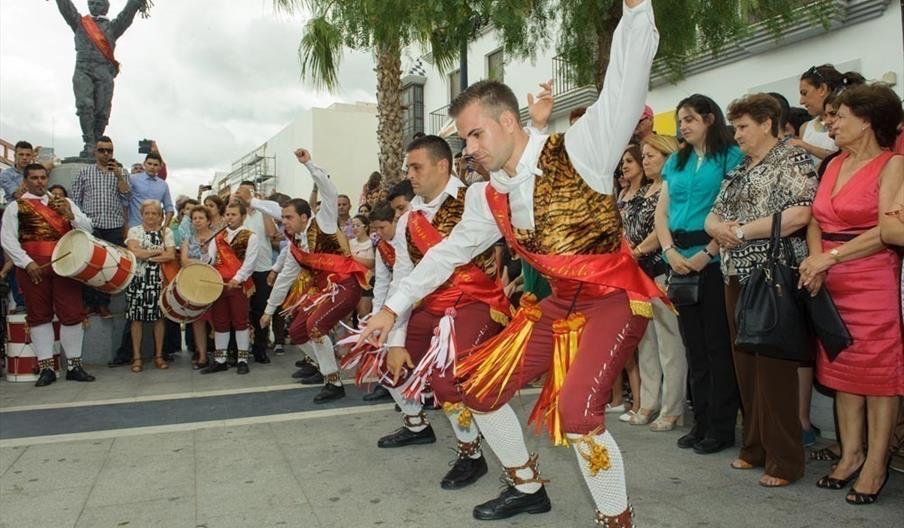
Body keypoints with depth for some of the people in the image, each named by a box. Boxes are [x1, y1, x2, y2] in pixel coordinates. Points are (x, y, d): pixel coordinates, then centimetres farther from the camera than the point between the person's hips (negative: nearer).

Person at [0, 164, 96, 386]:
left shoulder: (64, 203, 14)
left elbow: (87, 228, 8)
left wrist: (70, 214, -12)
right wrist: (27, 263, -13)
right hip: (33, 266, -2)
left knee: (72, 313, -1)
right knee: (39, 315, 4)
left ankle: (74, 365, 8)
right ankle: (46, 367, 10)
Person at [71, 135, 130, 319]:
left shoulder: (120, 173, 11)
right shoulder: (84, 173, 9)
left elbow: (126, 195, -2)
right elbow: (76, 200, 7)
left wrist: (119, 176, -13)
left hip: (114, 228, 1)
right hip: (90, 227, 0)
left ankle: (104, 303, 12)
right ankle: (90, 303, 12)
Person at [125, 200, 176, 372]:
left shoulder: (166, 232, 8)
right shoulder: (134, 231, 6)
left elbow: (171, 256, -6)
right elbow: (133, 252, -11)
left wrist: (146, 256, -9)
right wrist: (158, 251, -7)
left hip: (159, 279, 1)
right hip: (138, 279, 0)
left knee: (159, 317, 3)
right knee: (136, 318, 0)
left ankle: (159, 355, 12)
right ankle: (136, 357, 7)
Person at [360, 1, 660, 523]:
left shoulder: (577, 151, -17)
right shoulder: (488, 198, 1)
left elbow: (625, 85, -27)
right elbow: (450, 252, 12)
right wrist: (393, 306, 16)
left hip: (615, 298, -7)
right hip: (559, 303, 7)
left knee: (576, 409, -28)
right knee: (479, 389, 9)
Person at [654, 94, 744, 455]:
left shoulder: (730, 156, 0)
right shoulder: (675, 162, 16)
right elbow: (661, 213, 11)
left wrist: (707, 254, -17)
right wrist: (671, 252, -4)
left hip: (715, 259, -5)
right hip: (680, 261, 6)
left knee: (718, 344, -1)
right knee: (694, 344, 11)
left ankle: (722, 427, 10)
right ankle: (701, 422, 21)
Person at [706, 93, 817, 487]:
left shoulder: (793, 160, -3)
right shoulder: (739, 171, 20)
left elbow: (799, 214, -18)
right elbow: (712, 217, 20)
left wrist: (743, 231, -13)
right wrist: (719, 227, -4)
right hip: (737, 278, 8)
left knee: (774, 368, -5)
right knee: (746, 366, 11)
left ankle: (784, 461, 5)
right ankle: (755, 447, 22)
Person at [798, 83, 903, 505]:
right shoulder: (834, 165, 15)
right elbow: (815, 220, 9)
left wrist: (830, 257, -14)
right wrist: (815, 259, -8)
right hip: (832, 281, 7)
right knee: (842, 366, 9)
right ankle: (850, 454, 20)